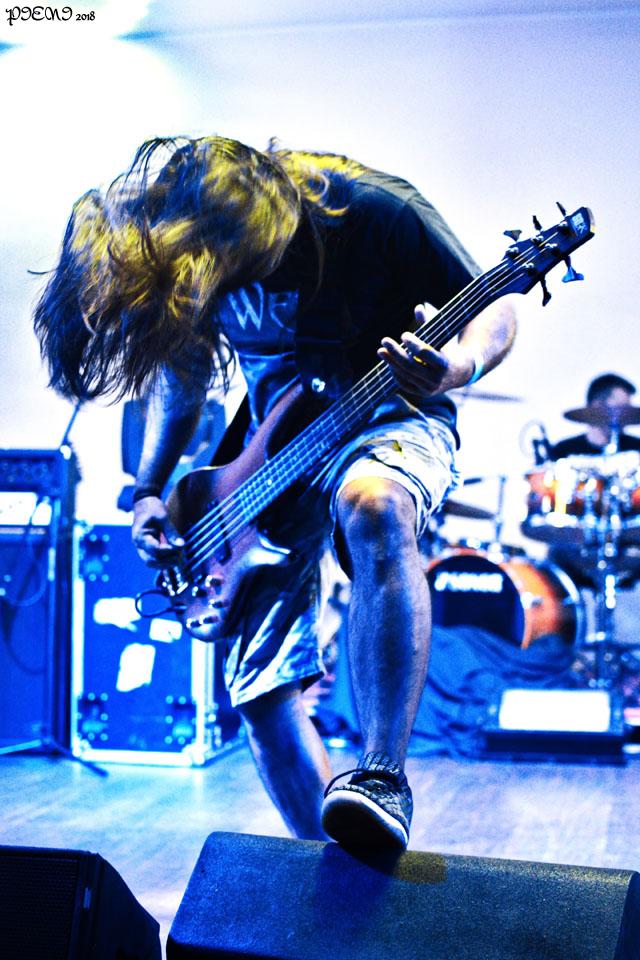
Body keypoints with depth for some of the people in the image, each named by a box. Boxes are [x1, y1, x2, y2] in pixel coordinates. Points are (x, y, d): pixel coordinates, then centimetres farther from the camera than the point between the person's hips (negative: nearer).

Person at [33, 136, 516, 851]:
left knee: (373, 504, -42)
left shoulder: (374, 213, -21)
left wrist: (455, 365, -34)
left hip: (388, 415, -4)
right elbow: (179, 372, 12)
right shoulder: (170, 255, -6)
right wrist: (148, 491, 2)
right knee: (259, 689, -4)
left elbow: (495, 312, -11)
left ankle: (381, 778, -43)